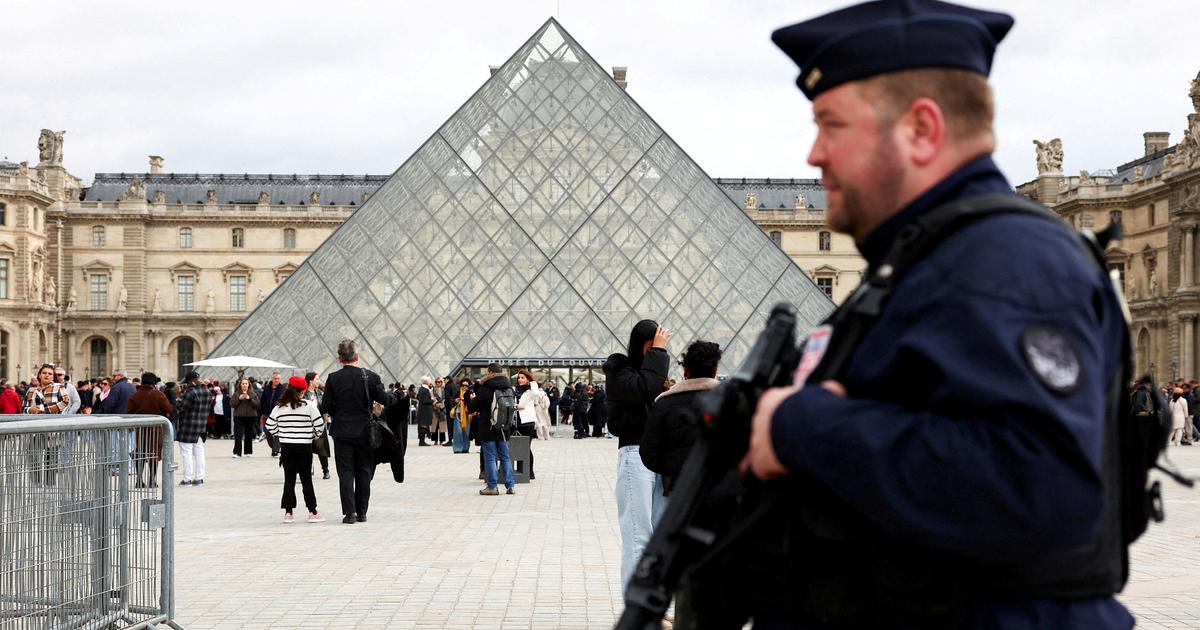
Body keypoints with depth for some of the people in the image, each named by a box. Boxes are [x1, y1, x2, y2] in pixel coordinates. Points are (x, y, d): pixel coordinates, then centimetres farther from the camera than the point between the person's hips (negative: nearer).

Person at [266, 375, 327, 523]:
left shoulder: (279, 407, 1)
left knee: (289, 479, 7)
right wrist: (316, 435, 14)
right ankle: (312, 512, 6)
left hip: (286, 446, 3)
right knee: (306, 479, 4)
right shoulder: (309, 406, -9)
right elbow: (319, 425, -6)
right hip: (304, 446, -3)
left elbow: (270, 426, 5)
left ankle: (288, 512, 6)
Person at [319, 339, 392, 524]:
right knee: (364, 472, 11)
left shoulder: (333, 379, -7)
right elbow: (386, 401, -8)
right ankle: (362, 512, 13)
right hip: (364, 432, 1)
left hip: (342, 432, 0)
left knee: (346, 473, 3)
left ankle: (349, 512, -2)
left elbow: (325, 407, -6)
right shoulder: (370, 377, -8)